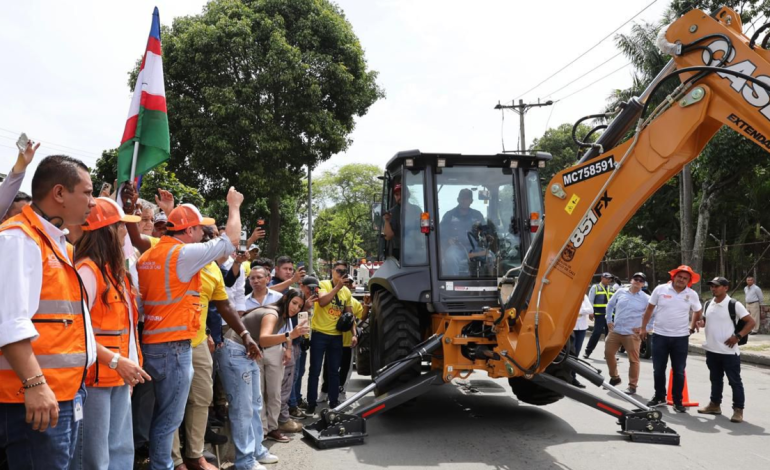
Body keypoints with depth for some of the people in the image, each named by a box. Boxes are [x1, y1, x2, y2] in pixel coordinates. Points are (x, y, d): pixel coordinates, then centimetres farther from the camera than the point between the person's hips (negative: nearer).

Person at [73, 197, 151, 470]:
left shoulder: (114, 270, 15)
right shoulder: (87, 270, -14)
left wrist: (127, 364, 11)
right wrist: (115, 361, -23)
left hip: (119, 376, 9)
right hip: (94, 376, -9)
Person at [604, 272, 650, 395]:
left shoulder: (646, 298, -3)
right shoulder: (621, 292, 6)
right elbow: (610, 305, 16)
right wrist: (609, 321, 10)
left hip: (632, 334, -4)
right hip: (615, 331, 4)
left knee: (633, 360, -3)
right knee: (608, 353, 8)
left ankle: (632, 385, 9)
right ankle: (614, 377, 29)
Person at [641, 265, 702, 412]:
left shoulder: (692, 295, -2)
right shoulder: (660, 289, -5)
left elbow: (698, 312, 16)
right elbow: (649, 309, 3)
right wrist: (643, 328, 4)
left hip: (681, 338, 0)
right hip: (660, 336, 0)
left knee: (679, 372, 5)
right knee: (658, 370, 9)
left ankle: (678, 402, 17)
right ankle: (659, 398, 25)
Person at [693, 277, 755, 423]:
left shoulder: (734, 305, -10)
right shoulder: (708, 304, 8)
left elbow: (751, 322, -9)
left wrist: (738, 336, -16)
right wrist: (696, 324, 2)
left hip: (729, 351, -6)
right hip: (711, 350, 6)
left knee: (734, 381, 3)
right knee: (715, 379, 18)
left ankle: (738, 409, 10)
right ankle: (715, 405, 29)